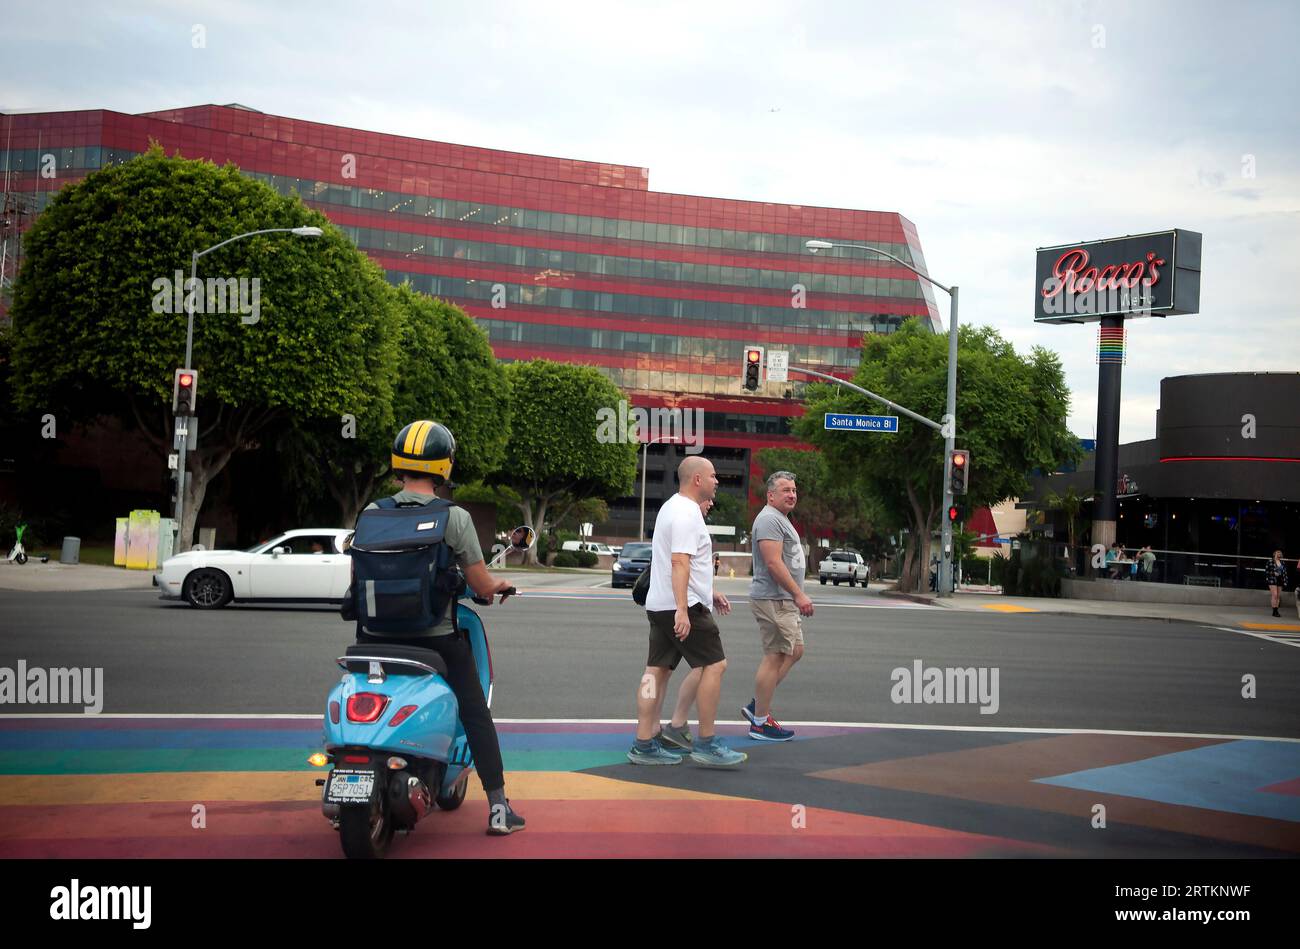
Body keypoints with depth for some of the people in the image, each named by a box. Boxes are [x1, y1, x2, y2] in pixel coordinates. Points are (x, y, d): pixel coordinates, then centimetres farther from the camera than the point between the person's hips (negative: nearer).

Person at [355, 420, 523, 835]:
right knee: (476, 716, 9)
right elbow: (482, 586, -6)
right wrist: (500, 584, 17)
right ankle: (498, 808, 10)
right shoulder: (455, 518, -9)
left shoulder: (372, 514, -2)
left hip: (380, 636, 2)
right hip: (438, 637, -2)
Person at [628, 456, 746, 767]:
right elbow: (680, 563, -24)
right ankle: (706, 744, -3)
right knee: (714, 665, -5)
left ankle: (644, 745, 9)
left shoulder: (674, 508, 20)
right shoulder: (686, 513, -14)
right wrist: (682, 610, -30)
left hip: (659, 606, 10)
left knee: (657, 670, 8)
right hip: (682, 606, -10)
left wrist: (710, 593, 31)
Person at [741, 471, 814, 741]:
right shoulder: (770, 519, -15)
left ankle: (757, 705, 19)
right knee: (775, 657, -7)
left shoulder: (781, 519, 20)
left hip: (784, 600, 11)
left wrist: (796, 595, 23)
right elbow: (773, 563, -24)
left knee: (794, 651, 16)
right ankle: (760, 722, -1)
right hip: (773, 599, -11)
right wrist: (799, 594, -23)